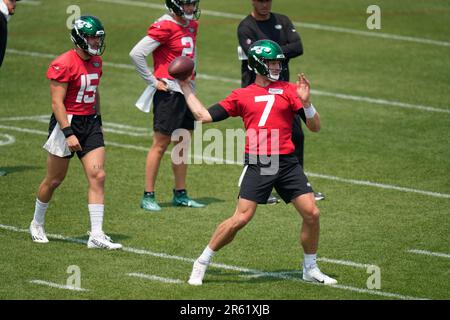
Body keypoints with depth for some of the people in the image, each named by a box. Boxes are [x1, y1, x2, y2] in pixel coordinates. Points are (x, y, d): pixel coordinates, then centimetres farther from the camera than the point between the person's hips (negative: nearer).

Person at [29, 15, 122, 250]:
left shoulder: (96, 62, 7)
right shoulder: (64, 65, -18)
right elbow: (57, 102, -19)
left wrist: (98, 121, 20)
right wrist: (68, 133, -23)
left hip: (90, 124, 7)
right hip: (67, 123, -7)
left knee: (97, 177, -6)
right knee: (54, 180, 7)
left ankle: (96, 236, -7)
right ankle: (37, 224, 31)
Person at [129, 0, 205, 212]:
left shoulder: (192, 26, 11)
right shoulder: (164, 27, -15)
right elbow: (136, 53, -19)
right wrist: (153, 82, -14)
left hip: (187, 91, 8)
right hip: (169, 93, -8)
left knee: (183, 144, 12)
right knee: (160, 144, -4)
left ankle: (180, 195, 21)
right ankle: (148, 196, 2)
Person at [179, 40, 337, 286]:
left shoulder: (289, 91, 11)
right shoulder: (241, 96, 10)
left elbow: (315, 127, 6)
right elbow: (204, 115, 12)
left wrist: (305, 102, -11)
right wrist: (186, 88, 18)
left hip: (287, 163, 2)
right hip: (257, 164, -2)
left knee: (312, 213, -4)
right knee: (241, 219, -10)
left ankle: (310, 269, 16)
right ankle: (201, 263, 5)